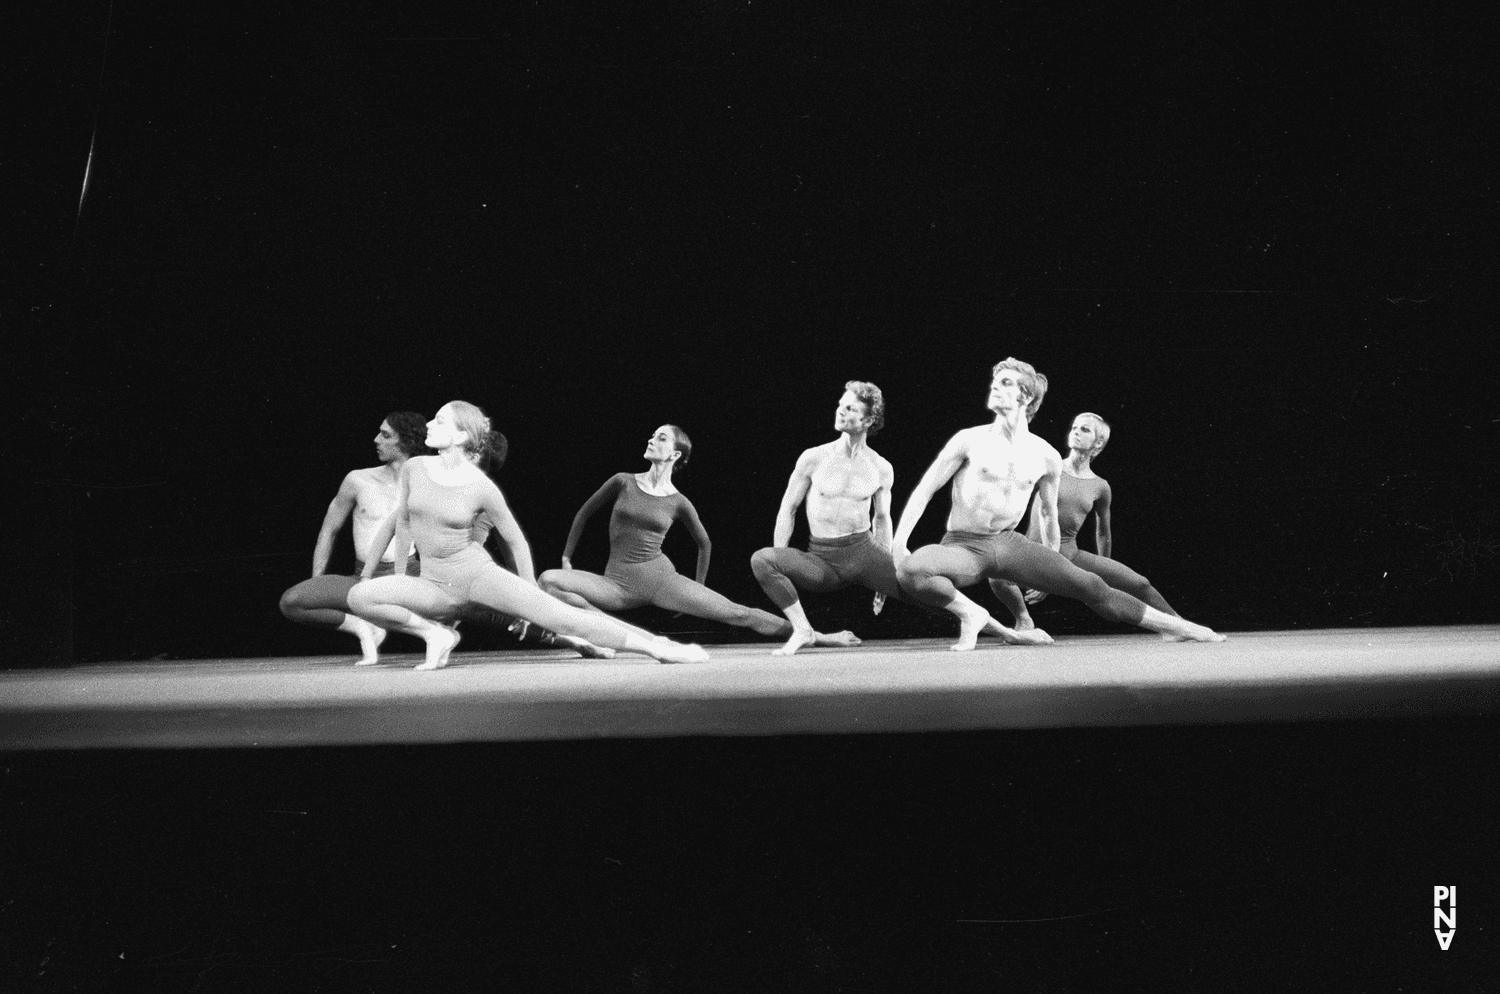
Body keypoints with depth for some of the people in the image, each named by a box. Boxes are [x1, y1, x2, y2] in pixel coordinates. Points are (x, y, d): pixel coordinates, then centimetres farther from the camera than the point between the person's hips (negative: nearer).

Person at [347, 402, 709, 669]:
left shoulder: (481, 488, -10)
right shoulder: (414, 469, -1)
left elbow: (515, 540, 3)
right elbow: (402, 521, 15)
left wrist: (529, 597, 8)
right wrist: (399, 577, 19)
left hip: (476, 573, -4)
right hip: (433, 584, 4)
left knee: (558, 614, -19)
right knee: (358, 597, -21)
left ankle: (658, 646, -17)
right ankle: (435, 633, -5)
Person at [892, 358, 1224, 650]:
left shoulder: (1047, 457, 2)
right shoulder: (970, 440, -7)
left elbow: (1048, 512, 19)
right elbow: (924, 491, -3)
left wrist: (1052, 566, 25)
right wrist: (898, 544, -13)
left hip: (1009, 544, 3)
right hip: (964, 546, -3)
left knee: (1090, 586, -7)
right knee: (910, 570, -37)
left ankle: (1174, 626, 6)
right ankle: (971, 615, -14)